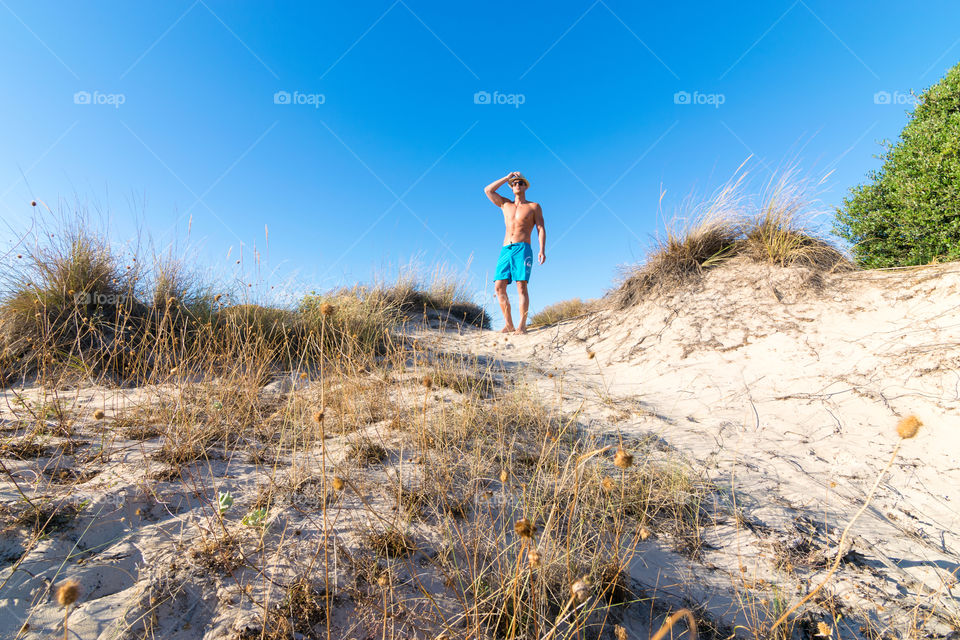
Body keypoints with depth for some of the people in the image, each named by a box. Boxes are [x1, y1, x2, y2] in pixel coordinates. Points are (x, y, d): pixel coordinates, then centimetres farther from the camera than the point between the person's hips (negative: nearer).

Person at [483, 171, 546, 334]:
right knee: (499, 287, -8)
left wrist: (542, 250, -9)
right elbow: (488, 190, 16)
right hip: (506, 250, 4)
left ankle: (522, 325, -15)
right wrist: (507, 177, 16)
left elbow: (541, 229, 5)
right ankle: (509, 325, -5)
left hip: (522, 249, -4)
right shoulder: (505, 204, 24)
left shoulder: (534, 206, 14)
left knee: (521, 286, -15)